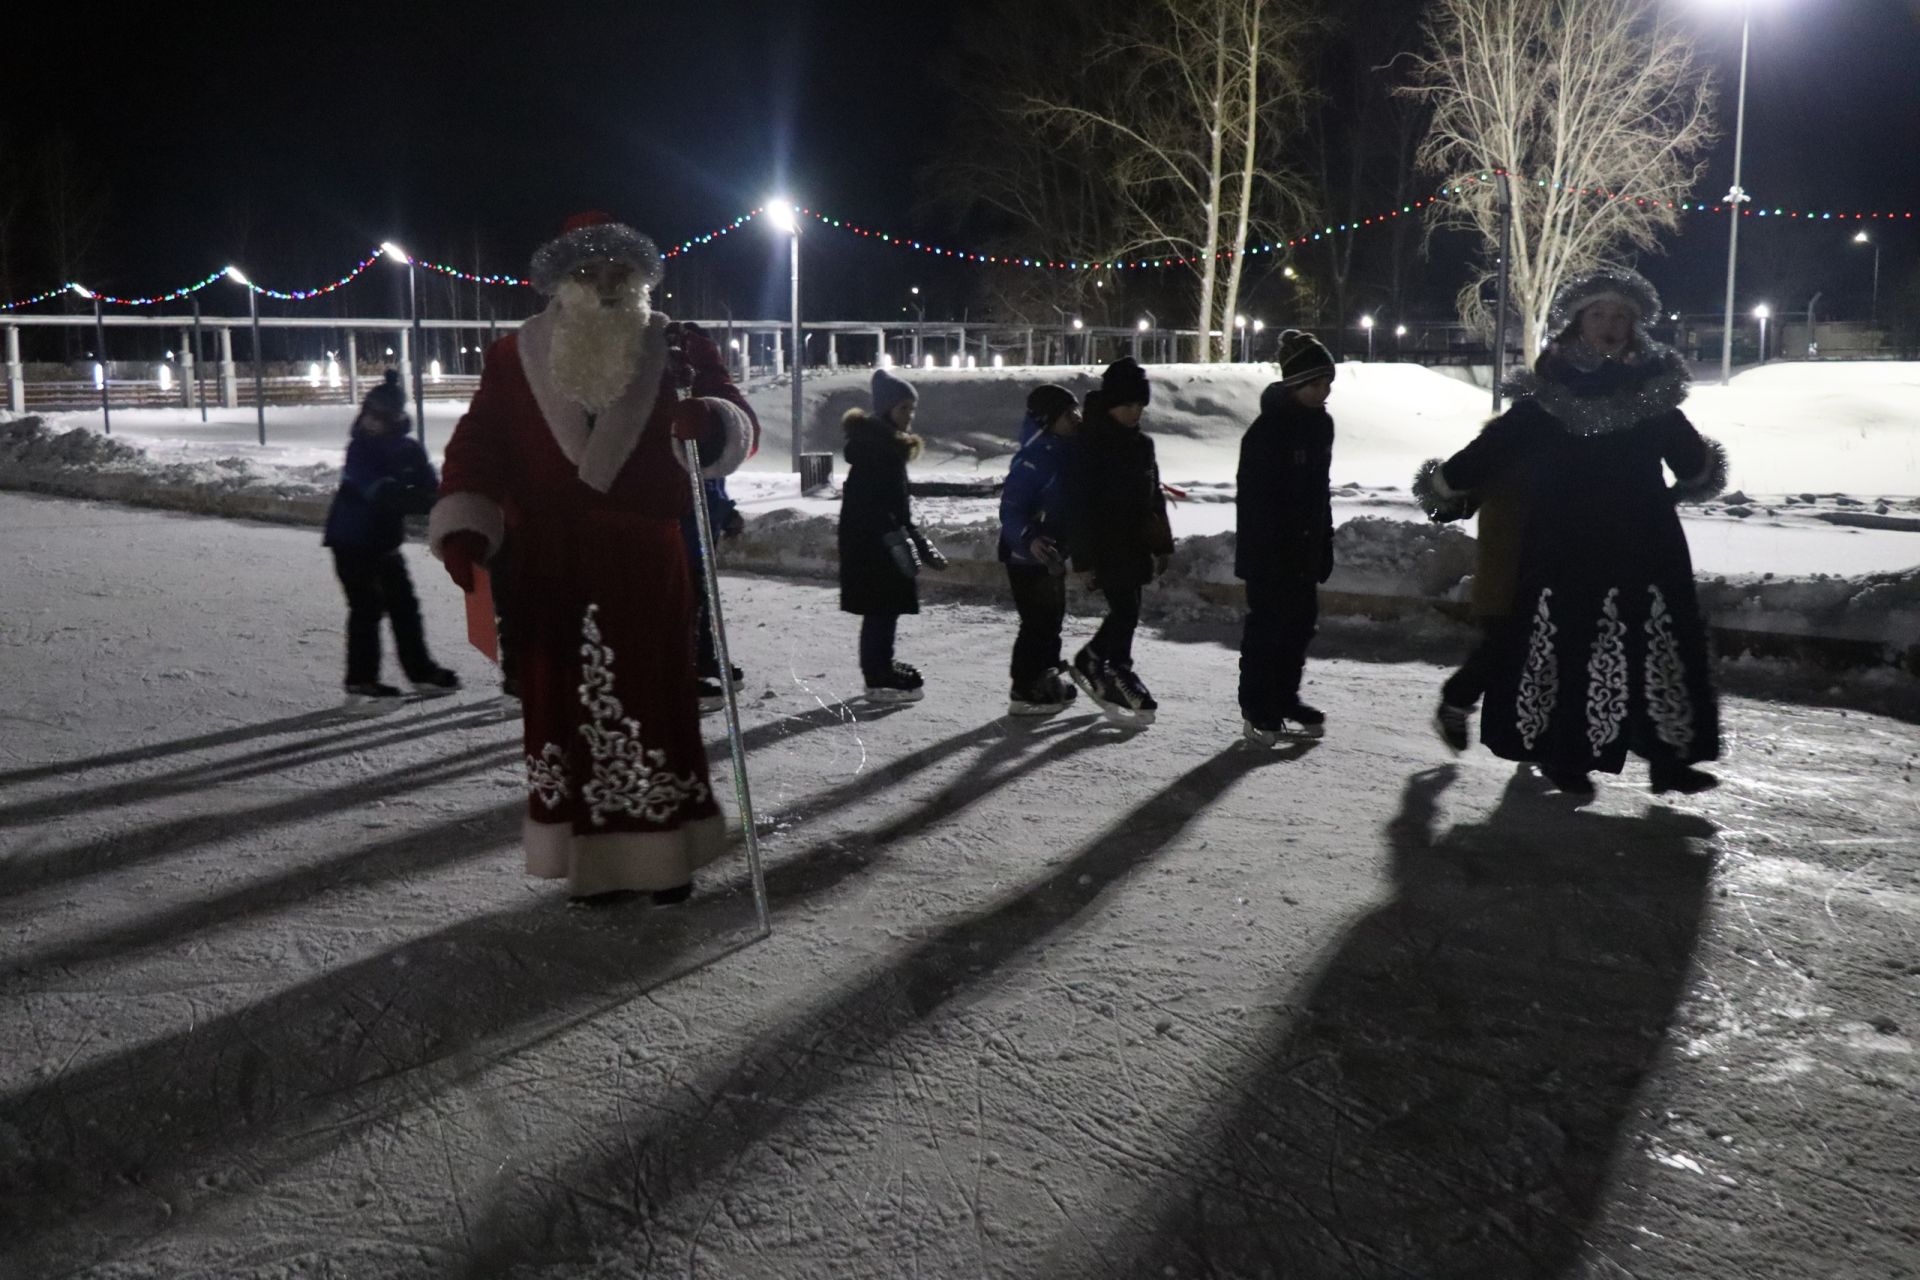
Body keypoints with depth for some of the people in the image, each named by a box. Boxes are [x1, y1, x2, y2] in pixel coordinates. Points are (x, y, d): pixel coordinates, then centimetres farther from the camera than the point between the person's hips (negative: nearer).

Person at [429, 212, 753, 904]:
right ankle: (594, 860, 14)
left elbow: (737, 425, -6)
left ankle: (665, 857, 15)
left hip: (647, 567, -1)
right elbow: (477, 449, 1)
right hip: (552, 572, 1)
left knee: (654, 708, 1)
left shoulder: (672, 349, 3)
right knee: (566, 709, 3)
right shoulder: (514, 358, 5)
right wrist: (464, 532, -15)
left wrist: (710, 423, -31)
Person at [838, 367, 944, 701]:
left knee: (885, 609, 14)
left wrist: (921, 545, 21)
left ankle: (881, 670, 23)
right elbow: (870, 500, -22)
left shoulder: (889, 445, 17)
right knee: (882, 608, -7)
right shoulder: (871, 443, -14)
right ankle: (880, 679, -3)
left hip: (883, 540, 10)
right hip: (873, 540, -10)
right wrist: (897, 538, -25)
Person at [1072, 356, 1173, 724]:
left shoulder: (1142, 444, 11)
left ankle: (1089, 660, 30)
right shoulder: (1092, 443, -11)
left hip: (1135, 544, 7)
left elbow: (1154, 497, 18)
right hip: (1106, 545, -7)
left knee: (1125, 612, 11)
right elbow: (1083, 500, -14)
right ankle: (1118, 674, 6)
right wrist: (1086, 555, -17)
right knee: (1125, 611, -8)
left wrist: (1162, 545, 15)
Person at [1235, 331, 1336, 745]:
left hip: (1305, 546, 8)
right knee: (1266, 625, -1)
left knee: (1301, 622, 12)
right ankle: (1256, 710, 9)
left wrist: (1324, 545, 14)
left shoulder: (1320, 423, 8)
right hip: (1268, 550, -8)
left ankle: (1285, 701, 24)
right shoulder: (1269, 428, -16)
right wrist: (1258, 550, -21)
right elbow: (1252, 495, -18)